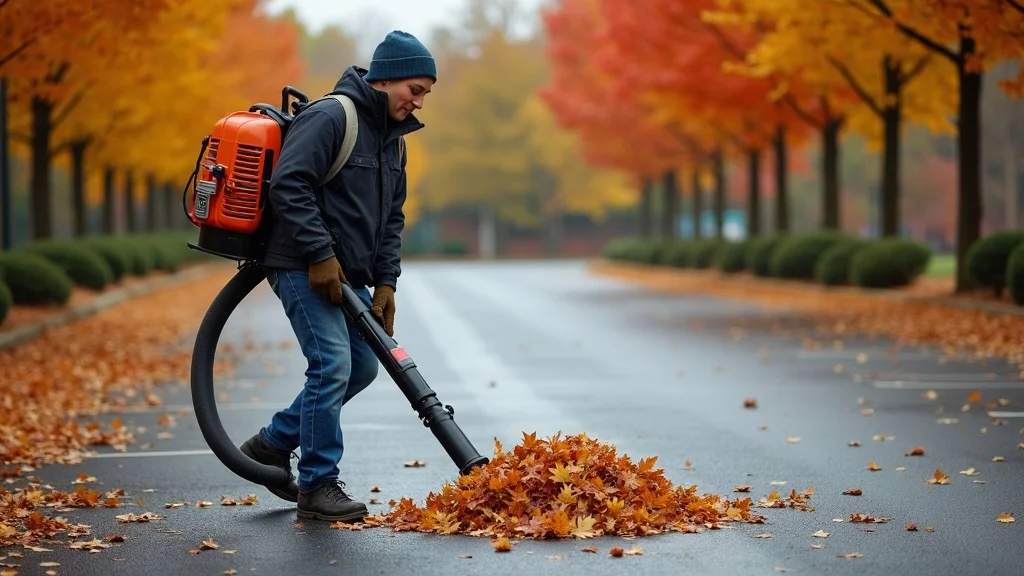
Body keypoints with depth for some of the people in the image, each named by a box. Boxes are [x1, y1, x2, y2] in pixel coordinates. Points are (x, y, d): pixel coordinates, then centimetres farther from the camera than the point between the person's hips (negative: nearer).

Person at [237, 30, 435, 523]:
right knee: (332, 364, -14)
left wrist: (385, 282, 8)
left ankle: (273, 443, 24)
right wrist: (321, 256, -24)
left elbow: (391, 218, 18)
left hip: (345, 275, 10)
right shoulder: (330, 116, -15)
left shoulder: (392, 139, 14)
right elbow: (288, 186, -24)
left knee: (362, 365, 11)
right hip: (303, 268, -10)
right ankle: (317, 486, -4)